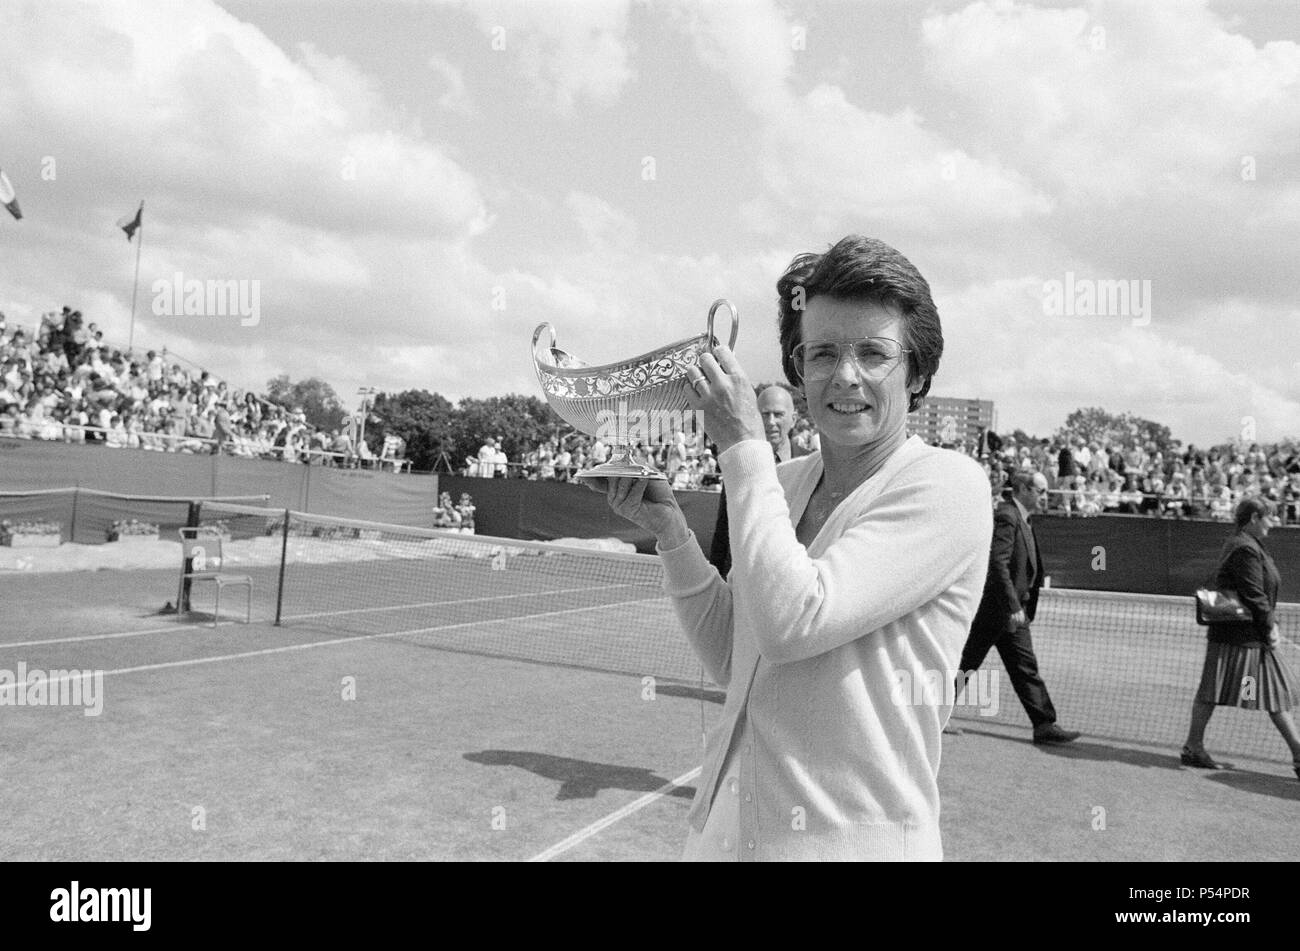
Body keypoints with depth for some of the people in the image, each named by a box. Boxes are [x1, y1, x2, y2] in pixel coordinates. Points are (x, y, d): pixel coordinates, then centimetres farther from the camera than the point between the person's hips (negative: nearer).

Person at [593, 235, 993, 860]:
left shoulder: (947, 484, -14)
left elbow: (791, 622, -25)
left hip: (853, 838, -5)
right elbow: (731, 663, 9)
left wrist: (743, 447, -18)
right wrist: (670, 531, -1)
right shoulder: (780, 483, 3)